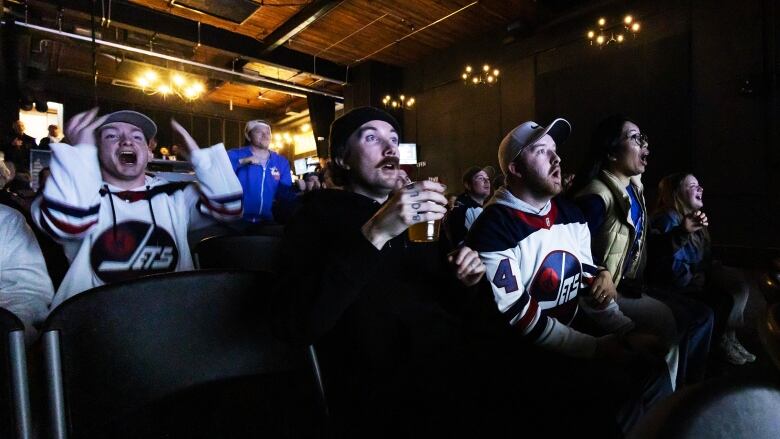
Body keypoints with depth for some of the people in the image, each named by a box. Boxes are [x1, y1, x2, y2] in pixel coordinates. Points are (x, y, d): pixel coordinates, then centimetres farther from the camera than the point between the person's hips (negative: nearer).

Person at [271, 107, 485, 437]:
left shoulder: (417, 213, 16)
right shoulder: (318, 216, -3)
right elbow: (293, 325, -20)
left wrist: (462, 279, 3)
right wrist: (373, 234, -26)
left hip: (458, 381, 7)